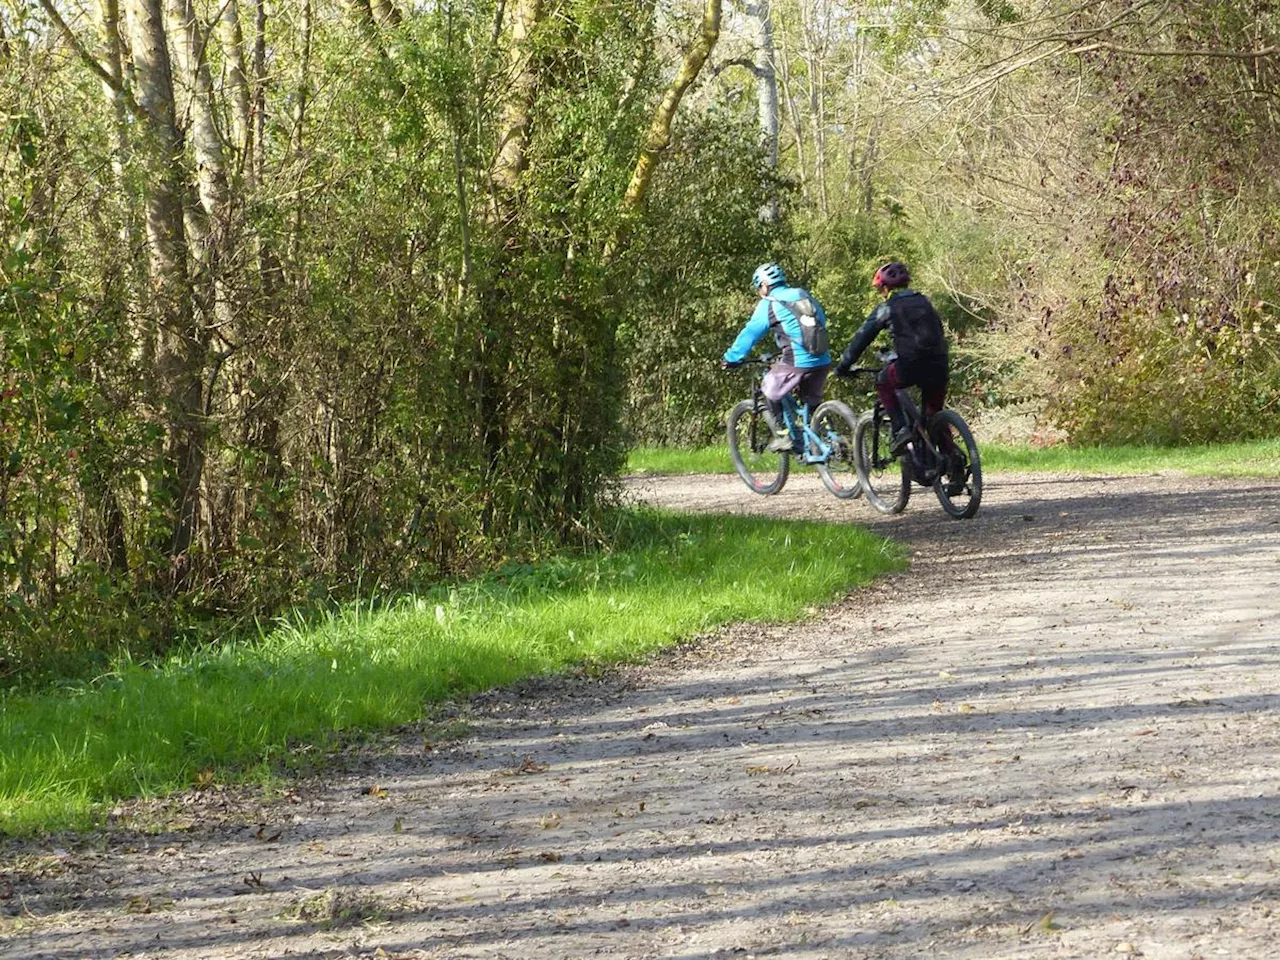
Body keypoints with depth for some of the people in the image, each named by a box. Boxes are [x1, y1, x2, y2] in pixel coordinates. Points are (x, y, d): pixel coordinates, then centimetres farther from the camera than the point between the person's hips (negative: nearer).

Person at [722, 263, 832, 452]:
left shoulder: (769, 304, 0)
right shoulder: (805, 296, 17)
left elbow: (750, 334, 2)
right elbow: (821, 320, 28)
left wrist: (731, 358, 12)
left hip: (797, 364, -6)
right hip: (823, 361, 6)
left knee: (771, 394, 14)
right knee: (813, 402, 24)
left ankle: (783, 436, 8)